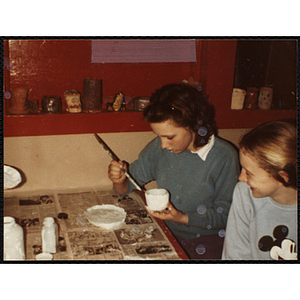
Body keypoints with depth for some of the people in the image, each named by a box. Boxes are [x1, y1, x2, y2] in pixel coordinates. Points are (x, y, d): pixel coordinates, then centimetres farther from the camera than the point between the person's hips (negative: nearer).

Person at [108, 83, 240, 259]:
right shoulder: (159, 147, -4)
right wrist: (119, 181, -17)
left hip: (207, 239, -3)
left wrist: (183, 218, -23)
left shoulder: (224, 157, -16)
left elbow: (225, 214, -11)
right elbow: (128, 185, 7)